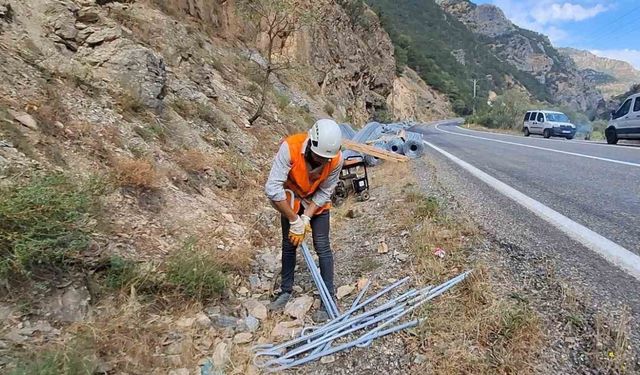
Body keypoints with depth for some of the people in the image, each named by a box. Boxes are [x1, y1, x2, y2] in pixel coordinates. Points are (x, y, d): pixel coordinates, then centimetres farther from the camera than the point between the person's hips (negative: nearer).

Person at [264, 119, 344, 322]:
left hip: (317, 202, 0)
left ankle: (329, 297, 13)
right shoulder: (290, 147, -37)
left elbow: (324, 193, -17)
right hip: (291, 199, 0)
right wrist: (294, 219, -32)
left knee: (322, 247, -2)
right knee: (289, 244, 9)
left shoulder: (336, 159, -30)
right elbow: (272, 188, -37)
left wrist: (306, 217, -25)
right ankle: (286, 290, 29)